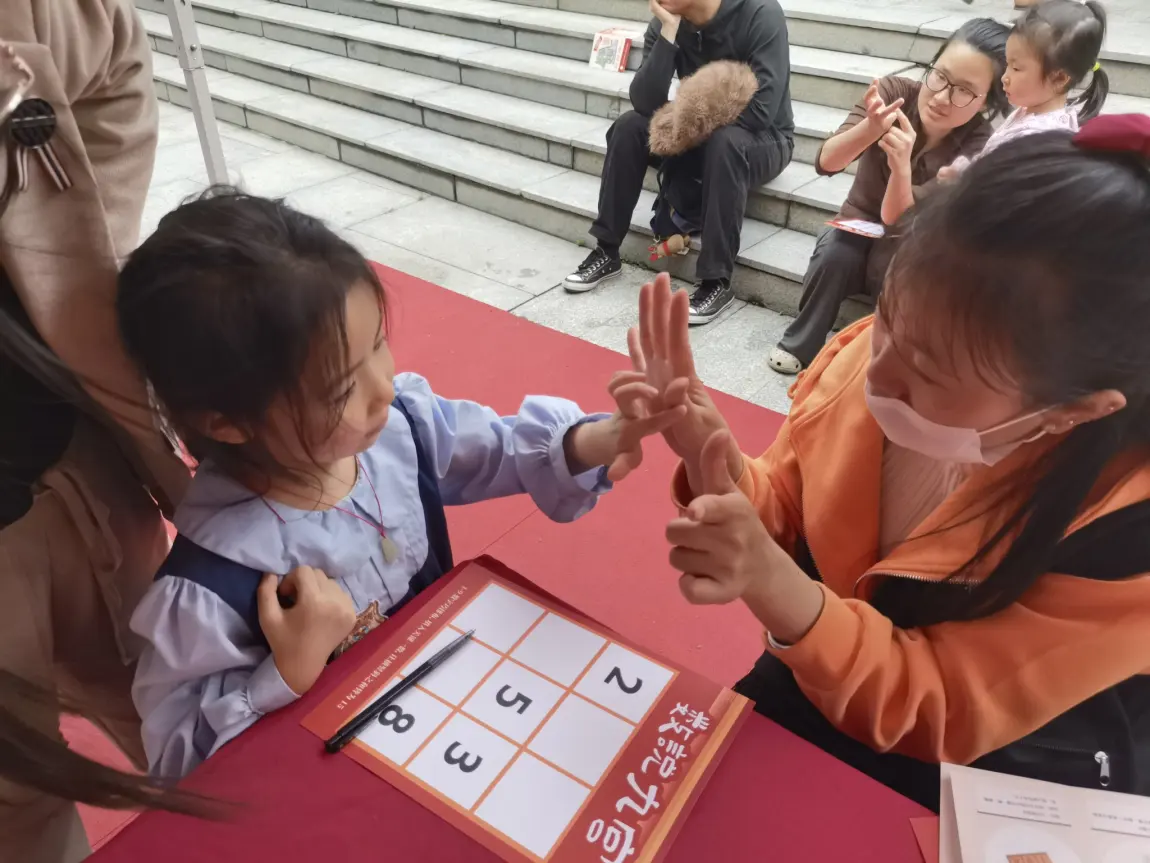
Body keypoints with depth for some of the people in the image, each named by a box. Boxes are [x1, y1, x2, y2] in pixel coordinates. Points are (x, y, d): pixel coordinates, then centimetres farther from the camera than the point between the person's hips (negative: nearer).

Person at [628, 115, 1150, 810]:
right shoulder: (873, 350, -19)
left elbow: (936, 713, -23)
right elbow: (785, 520, -6)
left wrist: (774, 584, -39)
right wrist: (717, 463, -28)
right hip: (816, 687, 4)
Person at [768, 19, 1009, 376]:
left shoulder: (978, 147, -19)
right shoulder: (894, 91, -15)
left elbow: (896, 220, -25)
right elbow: (827, 161, -25)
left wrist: (902, 166, -45)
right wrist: (871, 128, -45)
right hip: (859, 229, 2)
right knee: (835, 252, -32)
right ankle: (799, 344, -11)